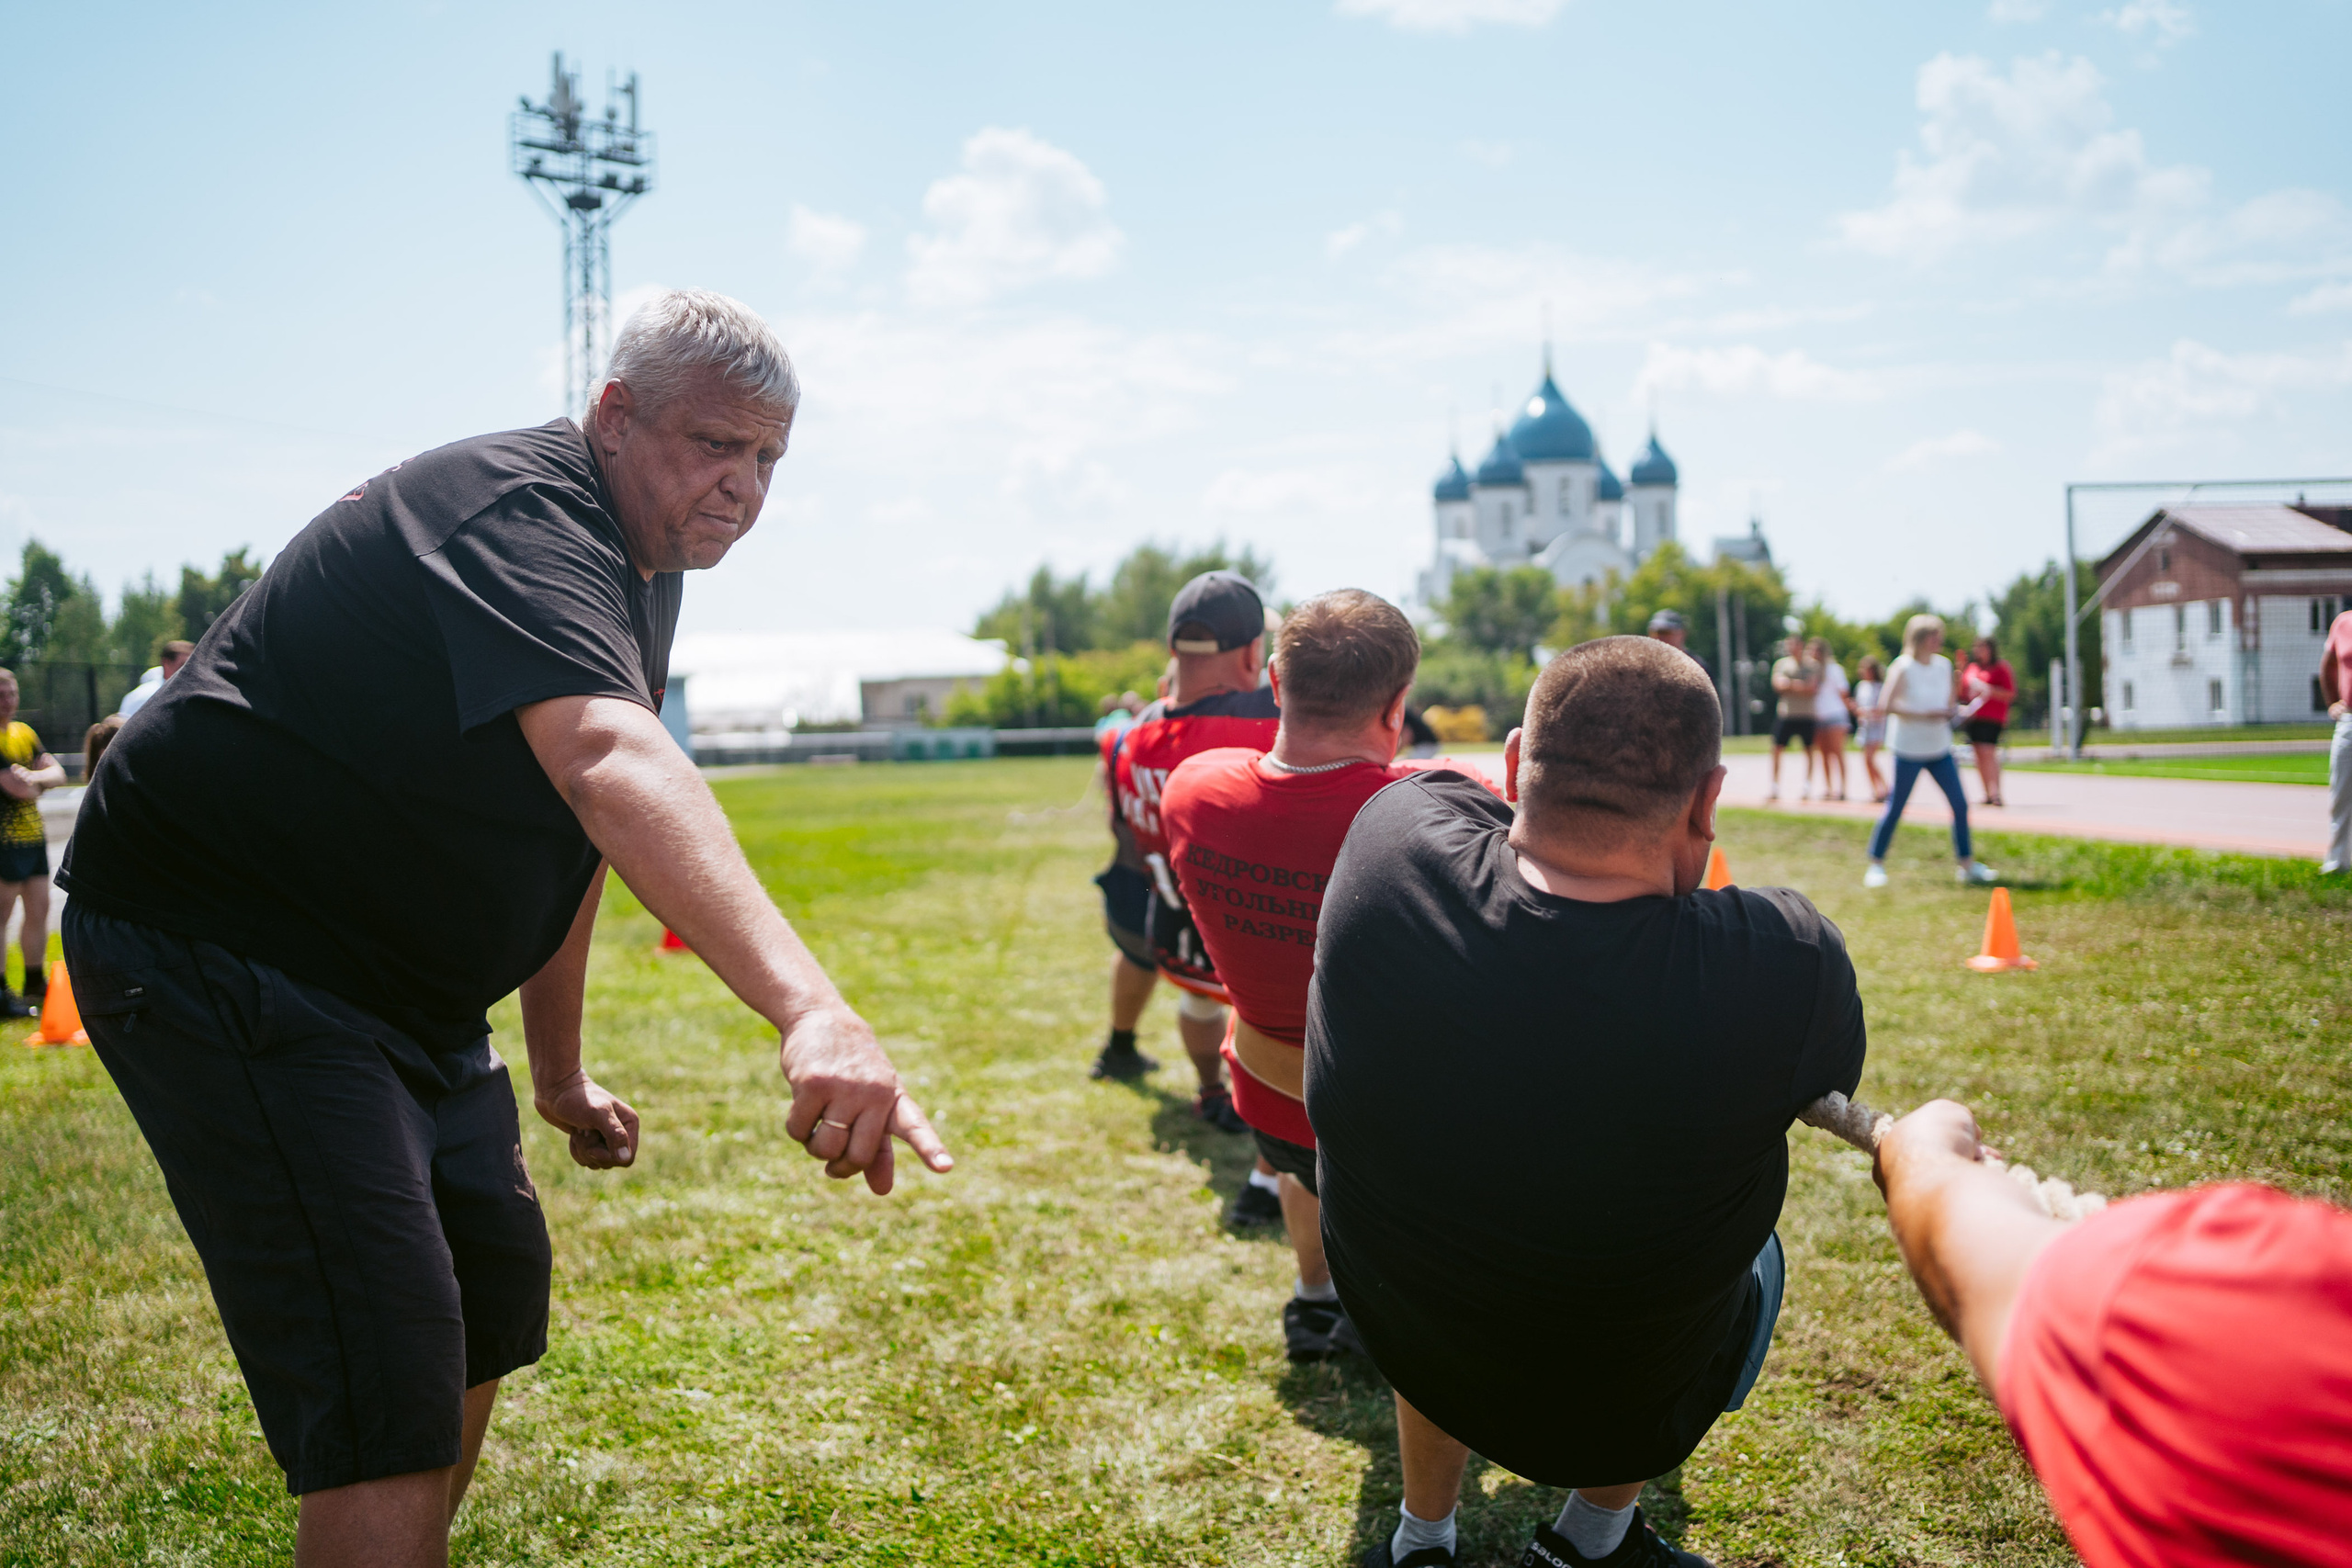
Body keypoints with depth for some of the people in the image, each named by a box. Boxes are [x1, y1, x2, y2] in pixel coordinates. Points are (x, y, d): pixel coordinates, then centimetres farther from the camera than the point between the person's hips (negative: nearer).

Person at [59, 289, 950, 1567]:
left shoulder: (640, 568, 10)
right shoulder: (520, 514, -23)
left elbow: (570, 829, 18)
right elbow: (612, 766, -44)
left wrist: (558, 1074, 19)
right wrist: (804, 1007, -58)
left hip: (397, 983, 10)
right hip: (216, 955, -10)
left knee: (495, 1292, 19)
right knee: (388, 1406, -18)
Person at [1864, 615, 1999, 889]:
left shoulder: (1944, 665, 7)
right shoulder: (1903, 668, -11)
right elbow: (1886, 704, -20)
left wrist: (1947, 713, -1)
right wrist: (1924, 715, -23)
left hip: (1939, 749, 6)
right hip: (1909, 750, -6)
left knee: (1960, 805, 4)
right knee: (1895, 809, -2)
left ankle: (1967, 865, 15)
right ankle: (1876, 865, 10)